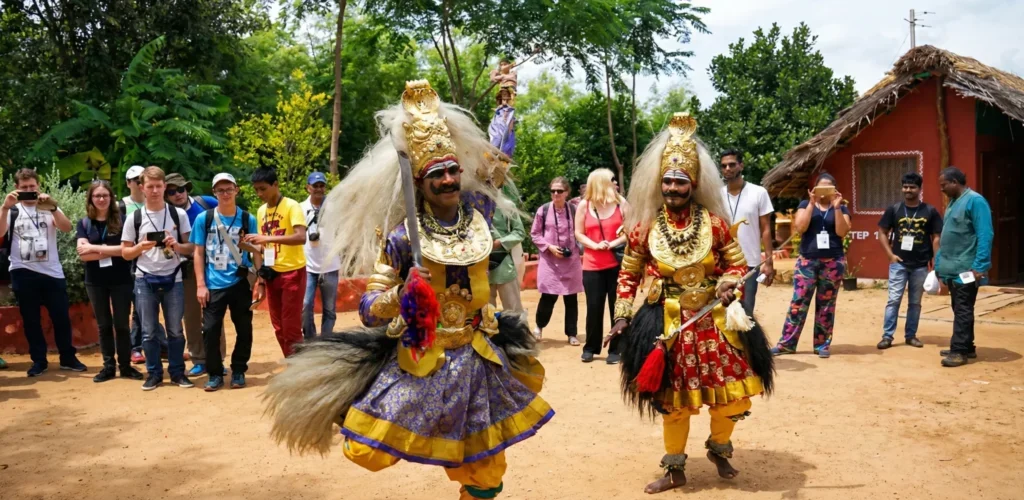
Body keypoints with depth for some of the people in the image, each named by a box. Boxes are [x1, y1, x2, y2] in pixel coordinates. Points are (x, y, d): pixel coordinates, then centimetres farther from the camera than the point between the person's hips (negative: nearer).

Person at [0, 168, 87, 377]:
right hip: (23, 273, 0)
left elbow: (67, 228, -10)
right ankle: (39, 361, 16)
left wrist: (52, 207, -23)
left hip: (52, 272, 0)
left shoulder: (49, 206, 7)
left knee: (61, 317, 4)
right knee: (31, 320, 6)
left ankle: (68, 358, 16)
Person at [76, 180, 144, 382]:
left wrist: (95, 248, -12)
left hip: (121, 279, -2)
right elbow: (82, 254, -5)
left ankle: (125, 365, 12)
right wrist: (112, 251, -13)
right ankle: (108, 366, 16)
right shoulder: (84, 223, 5)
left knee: (121, 323, 3)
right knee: (104, 324, 8)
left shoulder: (121, 220, -1)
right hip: (95, 281, 2)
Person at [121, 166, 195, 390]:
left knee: (175, 330, 5)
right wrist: (140, 247, -15)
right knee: (149, 332, 6)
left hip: (173, 279, 0)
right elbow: (125, 253, 5)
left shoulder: (178, 214, 1)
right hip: (145, 281, 0)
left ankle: (177, 372, 16)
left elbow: (191, 248, 4)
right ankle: (154, 373, 17)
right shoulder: (134, 218, 1)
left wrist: (177, 246, -16)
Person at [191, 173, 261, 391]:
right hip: (214, 285, 0)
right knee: (210, 330, 0)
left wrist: (260, 282, -2)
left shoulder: (248, 219, 2)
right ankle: (215, 374, 15)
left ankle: (238, 371, 22)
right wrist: (200, 284, -4)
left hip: (240, 284, 1)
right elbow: (198, 253, 3)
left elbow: (256, 252, 5)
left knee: (244, 329, 6)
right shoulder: (203, 219, 1)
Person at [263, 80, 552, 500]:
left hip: (477, 357, 3)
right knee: (369, 451, -8)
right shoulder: (404, 238, -12)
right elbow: (369, 309, -9)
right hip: (420, 358, -3)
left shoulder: (477, 213, -3)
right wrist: (400, 298, -30)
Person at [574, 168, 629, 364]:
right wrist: (595, 245, -13)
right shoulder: (584, 205, 2)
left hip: (617, 263, 0)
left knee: (617, 306, 2)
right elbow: (579, 233, 2)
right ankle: (591, 348, 19)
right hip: (592, 265, 0)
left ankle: (616, 349, 11)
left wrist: (614, 243, -14)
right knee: (594, 307, 5)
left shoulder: (620, 203, 1)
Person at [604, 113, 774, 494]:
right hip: (669, 321, 0)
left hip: (714, 318, 1)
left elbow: (737, 263, 4)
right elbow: (629, 274, 4)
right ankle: (674, 470, 26)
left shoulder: (714, 222, -5)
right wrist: (622, 316, -2)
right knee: (672, 399, 8)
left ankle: (720, 450, 35)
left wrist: (729, 285, -17)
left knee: (728, 391, 5)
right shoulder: (644, 226, -5)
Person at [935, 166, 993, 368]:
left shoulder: (975, 201, -13)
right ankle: (966, 347, 23)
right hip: (952, 269, 9)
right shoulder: (952, 203, 15)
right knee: (959, 310, 14)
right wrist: (939, 264, 18)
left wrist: (979, 267, -23)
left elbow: (985, 236, -19)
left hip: (965, 270, -9)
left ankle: (959, 351, -1)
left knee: (963, 311, -4)